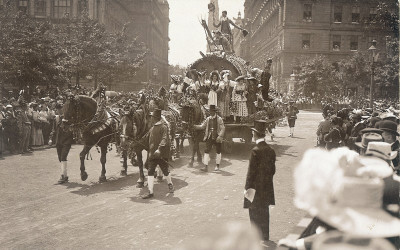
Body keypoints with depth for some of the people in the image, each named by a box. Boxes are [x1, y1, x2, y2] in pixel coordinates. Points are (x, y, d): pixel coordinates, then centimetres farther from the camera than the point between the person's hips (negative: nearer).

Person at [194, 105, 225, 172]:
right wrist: (195, 126, -7)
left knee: (218, 151, 11)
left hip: (217, 138, -3)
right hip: (209, 137, 3)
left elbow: (223, 129, -10)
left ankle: (217, 166, 27)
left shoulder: (219, 119, -6)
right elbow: (202, 126, 8)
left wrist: (220, 136, -23)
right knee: (206, 151, -7)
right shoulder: (208, 119, 6)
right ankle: (206, 167, -7)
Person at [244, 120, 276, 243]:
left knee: (255, 213, 4)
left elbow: (251, 171, -17)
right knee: (264, 212, 17)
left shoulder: (256, 151, -19)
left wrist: (247, 187, -9)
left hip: (256, 188, -7)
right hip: (267, 187, 7)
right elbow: (272, 169, 8)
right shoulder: (271, 150, 2)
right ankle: (265, 236, 27)